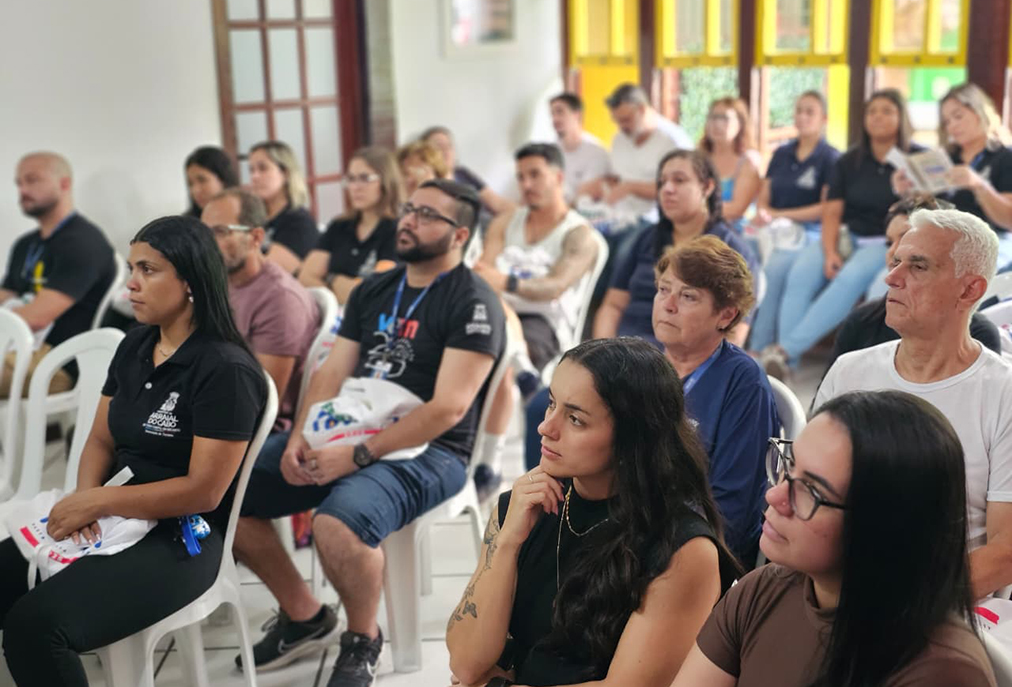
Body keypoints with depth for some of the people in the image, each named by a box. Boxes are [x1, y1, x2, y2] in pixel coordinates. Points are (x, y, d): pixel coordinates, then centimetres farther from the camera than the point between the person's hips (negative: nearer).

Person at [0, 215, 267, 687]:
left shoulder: (225, 370, -16)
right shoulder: (134, 347, 9)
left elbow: (203, 491, -18)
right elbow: (101, 441, 13)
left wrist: (98, 501, -15)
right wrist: (84, 500, -8)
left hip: (181, 539, -8)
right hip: (115, 521, 8)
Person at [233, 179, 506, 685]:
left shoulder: (473, 302, -9)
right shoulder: (371, 291, 14)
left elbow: (448, 408, -18)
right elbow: (331, 373, 11)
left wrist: (357, 456, -22)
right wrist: (300, 436, -9)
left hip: (427, 451, -7)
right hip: (345, 433, 7)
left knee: (338, 523, -36)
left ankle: (362, 642, -5)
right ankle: (303, 616, 12)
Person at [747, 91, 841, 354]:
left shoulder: (830, 158, 4)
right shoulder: (781, 154, 20)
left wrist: (779, 215, -8)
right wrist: (763, 214, -8)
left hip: (807, 234, -5)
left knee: (772, 270, -33)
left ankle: (758, 350, -29)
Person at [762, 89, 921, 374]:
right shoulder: (849, 162, 12)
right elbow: (831, 213, 5)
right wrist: (830, 252, -12)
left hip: (890, 243, -4)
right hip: (849, 239, 4)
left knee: (850, 278, -35)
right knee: (800, 274, -26)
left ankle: (786, 350, -40)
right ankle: (785, 362, -35)